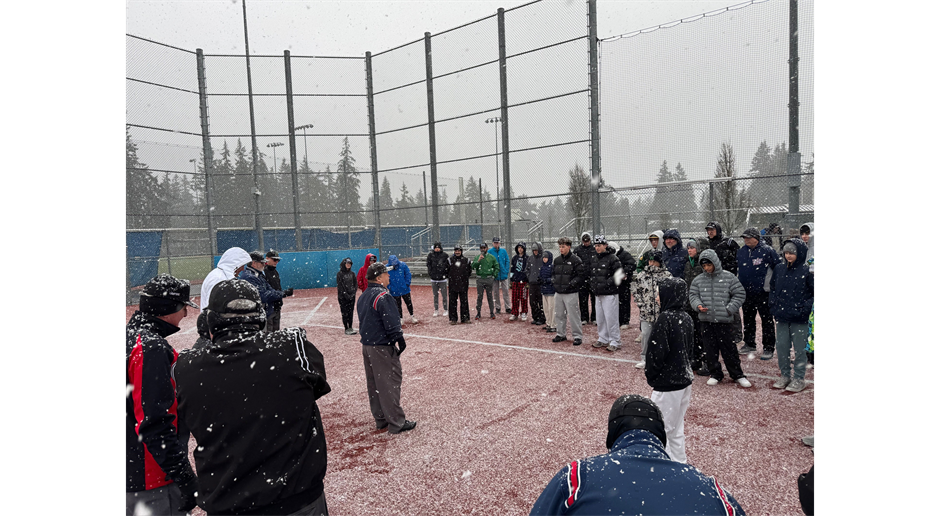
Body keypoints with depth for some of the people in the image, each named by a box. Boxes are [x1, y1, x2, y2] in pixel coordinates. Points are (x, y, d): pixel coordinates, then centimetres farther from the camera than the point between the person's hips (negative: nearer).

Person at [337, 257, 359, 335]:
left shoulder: (352, 273, 11)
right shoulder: (340, 274, -4)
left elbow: (355, 284, 9)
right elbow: (340, 286, -9)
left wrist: (353, 292, -5)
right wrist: (345, 294, -14)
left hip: (351, 296, 5)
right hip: (343, 297, -4)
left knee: (351, 312, 9)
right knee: (345, 313, -1)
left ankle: (350, 328, 17)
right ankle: (346, 329, 3)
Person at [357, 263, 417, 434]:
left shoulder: (363, 297, 13)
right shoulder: (383, 296, -17)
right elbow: (391, 322, -21)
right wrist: (400, 339, -15)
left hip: (367, 346, 10)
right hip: (383, 347, -10)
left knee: (374, 384, 14)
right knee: (390, 383, -3)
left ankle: (380, 420, 24)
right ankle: (396, 423, 2)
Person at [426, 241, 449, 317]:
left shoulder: (445, 255, -1)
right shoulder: (430, 255, 3)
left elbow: (448, 266, 2)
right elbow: (429, 265, 5)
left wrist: (446, 273, -5)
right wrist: (430, 273, -4)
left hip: (442, 278, -2)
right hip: (434, 278, 2)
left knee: (444, 295, 1)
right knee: (435, 295, 9)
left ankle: (445, 310, 11)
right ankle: (436, 311, 17)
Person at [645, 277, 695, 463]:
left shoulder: (665, 318, -20)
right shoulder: (686, 318, 4)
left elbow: (657, 352, -20)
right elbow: (689, 347, 13)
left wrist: (651, 376, -6)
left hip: (667, 384, -9)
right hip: (685, 380, 9)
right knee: (677, 429, 20)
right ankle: (679, 463, 31)